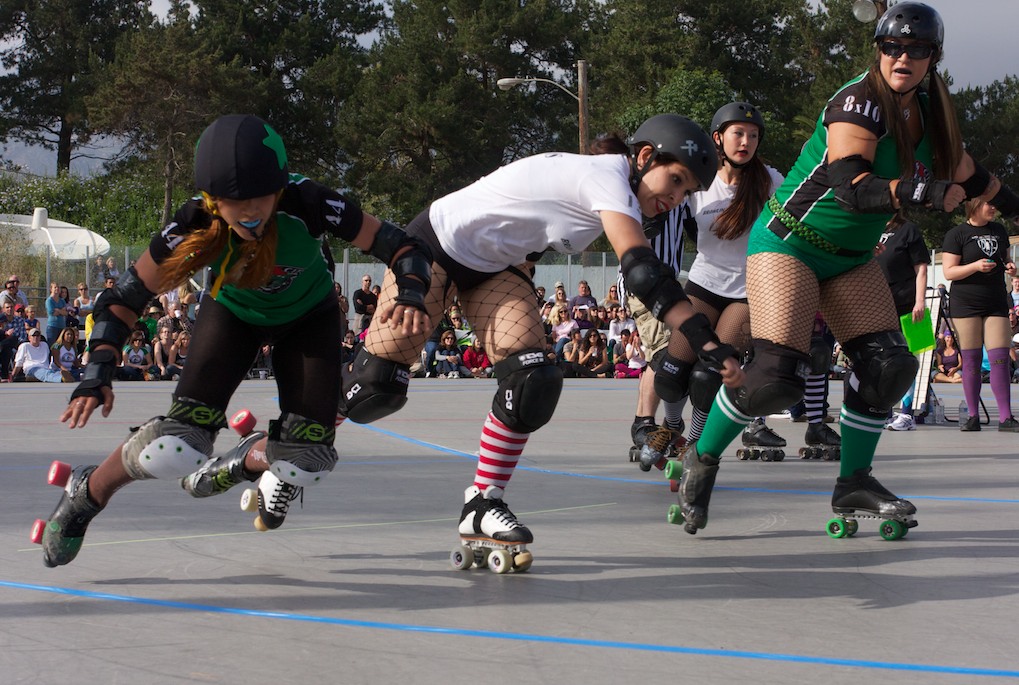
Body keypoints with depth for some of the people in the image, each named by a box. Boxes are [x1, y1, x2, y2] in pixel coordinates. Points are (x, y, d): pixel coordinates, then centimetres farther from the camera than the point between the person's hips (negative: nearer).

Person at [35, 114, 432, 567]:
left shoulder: (306, 205, -38)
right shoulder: (196, 225, -33)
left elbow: (402, 248, -31)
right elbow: (125, 297, -22)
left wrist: (410, 296, -51)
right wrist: (98, 372, -36)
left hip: (309, 314, 1)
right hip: (233, 312, -1)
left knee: (306, 459, -13)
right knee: (178, 447, -19)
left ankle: (246, 461, 22)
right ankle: (86, 495, 9)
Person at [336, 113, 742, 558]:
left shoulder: (613, 182, 0)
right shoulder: (608, 178, -28)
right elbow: (641, 272, -39)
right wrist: (708, 345, -44)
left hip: (495, 266, 9)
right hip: (435, 243, -8)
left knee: (534, 383, -12)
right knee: (376, 386, -9)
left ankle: (481, 507, -4)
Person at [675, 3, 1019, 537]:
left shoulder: (930, 111, 3)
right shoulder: (859, 102, -22)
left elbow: (964, 173, 22)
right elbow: (852, 188, -36)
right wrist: (924, 193, -46)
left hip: (850, 259, 8)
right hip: (789, 245, -8)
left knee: (888, 365, -3)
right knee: (777, 375, -19)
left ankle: (854, 484, 12)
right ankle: (702, 459, 4)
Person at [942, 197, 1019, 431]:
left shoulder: (999, 230, 12)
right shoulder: (957, 234, -3)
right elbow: (949, 272, -7)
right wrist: (976, 266, -21)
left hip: (996, 303, 4)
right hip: (966, 304, -4)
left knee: (1000, 359, -5)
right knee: (971, 360, 0)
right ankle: (973, 416, 5)